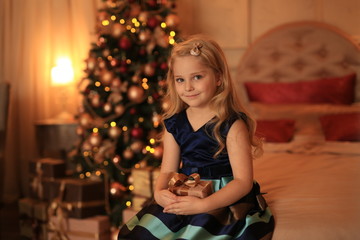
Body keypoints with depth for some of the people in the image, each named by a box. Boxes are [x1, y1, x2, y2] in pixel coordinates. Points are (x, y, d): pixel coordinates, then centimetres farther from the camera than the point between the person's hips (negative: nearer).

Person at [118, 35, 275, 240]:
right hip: (182, 200, 5)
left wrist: (202, 205, -25)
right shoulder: (174, 124, 7)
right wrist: (160, 193, -14)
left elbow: (243, 181, -14)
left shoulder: (232, 125, -10)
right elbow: (168, 170, 9)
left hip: (225, 205, -5)